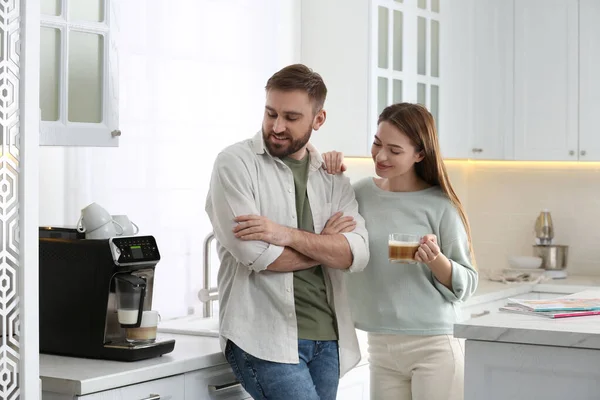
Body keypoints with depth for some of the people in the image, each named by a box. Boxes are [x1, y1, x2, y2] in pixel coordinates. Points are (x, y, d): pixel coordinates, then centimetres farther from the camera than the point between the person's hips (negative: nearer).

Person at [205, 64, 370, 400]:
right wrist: (324, 243, -1)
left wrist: (288, 235, -16)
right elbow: (255, 255, -14)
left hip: (327, 338, 5)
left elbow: (357, 253, -3)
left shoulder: (333, 178, 11)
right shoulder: (236, 164, -3)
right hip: (264, 337, -5)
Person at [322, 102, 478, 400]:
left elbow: (466, 284, -4)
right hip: (379, 345, 4)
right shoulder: (360, 194, 3)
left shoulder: (440, 206, -7)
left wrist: (436, 260, -23)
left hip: (433, 345, -4)